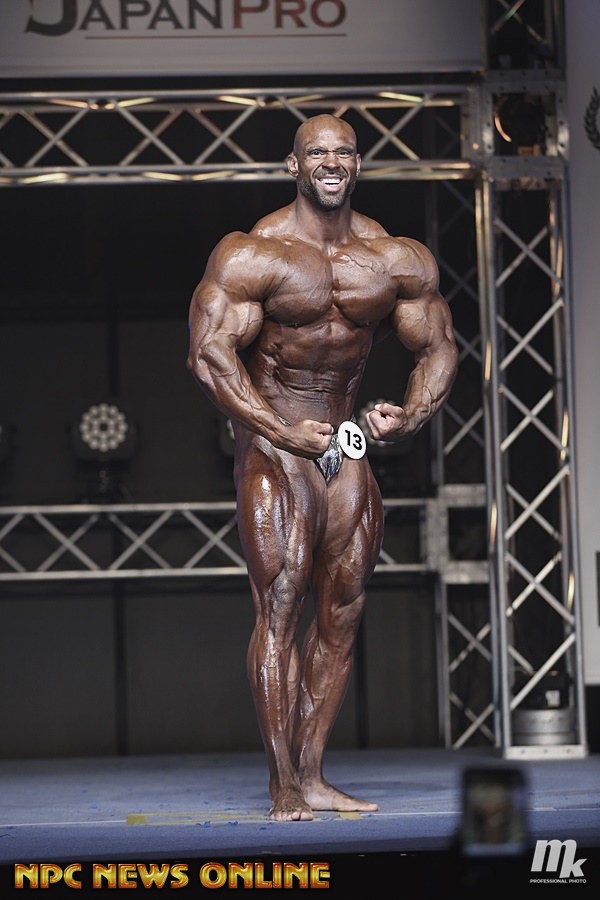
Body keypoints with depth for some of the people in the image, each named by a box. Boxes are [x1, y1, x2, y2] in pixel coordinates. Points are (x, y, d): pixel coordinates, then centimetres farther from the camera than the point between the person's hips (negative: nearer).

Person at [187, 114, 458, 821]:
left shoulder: (401, 261, 4)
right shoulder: (251, 256, -10)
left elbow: (437, 347, 12)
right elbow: (208, 352, -15)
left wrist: (411, 415, -7)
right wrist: (285, 432, -18)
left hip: (347, 444, 5)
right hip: (271, 443, -5)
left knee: (344, 610, 3)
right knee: (279, 604, -12)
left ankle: (311, 776, 10)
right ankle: (283, 787, -11)